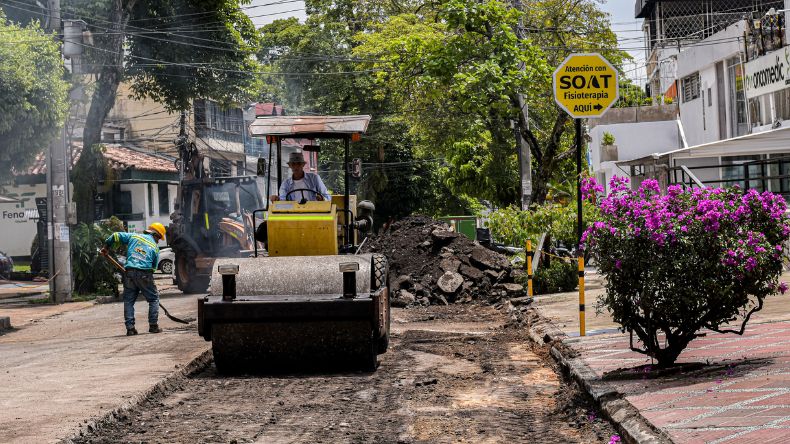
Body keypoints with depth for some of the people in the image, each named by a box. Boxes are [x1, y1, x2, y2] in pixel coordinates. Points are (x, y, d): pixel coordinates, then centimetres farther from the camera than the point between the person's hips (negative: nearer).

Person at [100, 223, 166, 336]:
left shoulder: (134, 236, 13)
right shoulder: (155, 247, 9)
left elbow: (116, 236, 9)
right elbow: (154, 267, 8)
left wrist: (106, 247, 23)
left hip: (130, 272, 2)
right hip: (145, 274, -2)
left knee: (128, 300, 12)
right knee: (154, 298, 13)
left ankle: (130, 327, 6)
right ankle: (153, 326, 9)